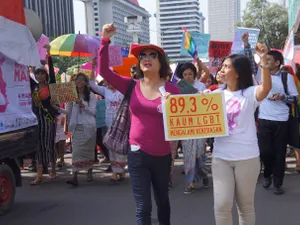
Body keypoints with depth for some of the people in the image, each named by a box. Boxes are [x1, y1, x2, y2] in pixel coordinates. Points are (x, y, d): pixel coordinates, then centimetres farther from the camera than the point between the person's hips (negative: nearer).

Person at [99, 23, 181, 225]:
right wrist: (105, 41, -16)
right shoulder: (132, 87, -1)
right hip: (138, 154, 0)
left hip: (163, 155, 0)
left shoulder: (172, 90, -5)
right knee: (143, 208, 1)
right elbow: (104, 71, -8)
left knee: (163, 201, 23)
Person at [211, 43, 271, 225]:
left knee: (246, 205, 12)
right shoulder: (216, 94, 5)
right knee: (222, 204, -1)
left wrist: (264, 60, -40)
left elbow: (266, 87, -27)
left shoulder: (250, 94, -7)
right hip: (221, 157, 3)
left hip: (247, 158, -2)